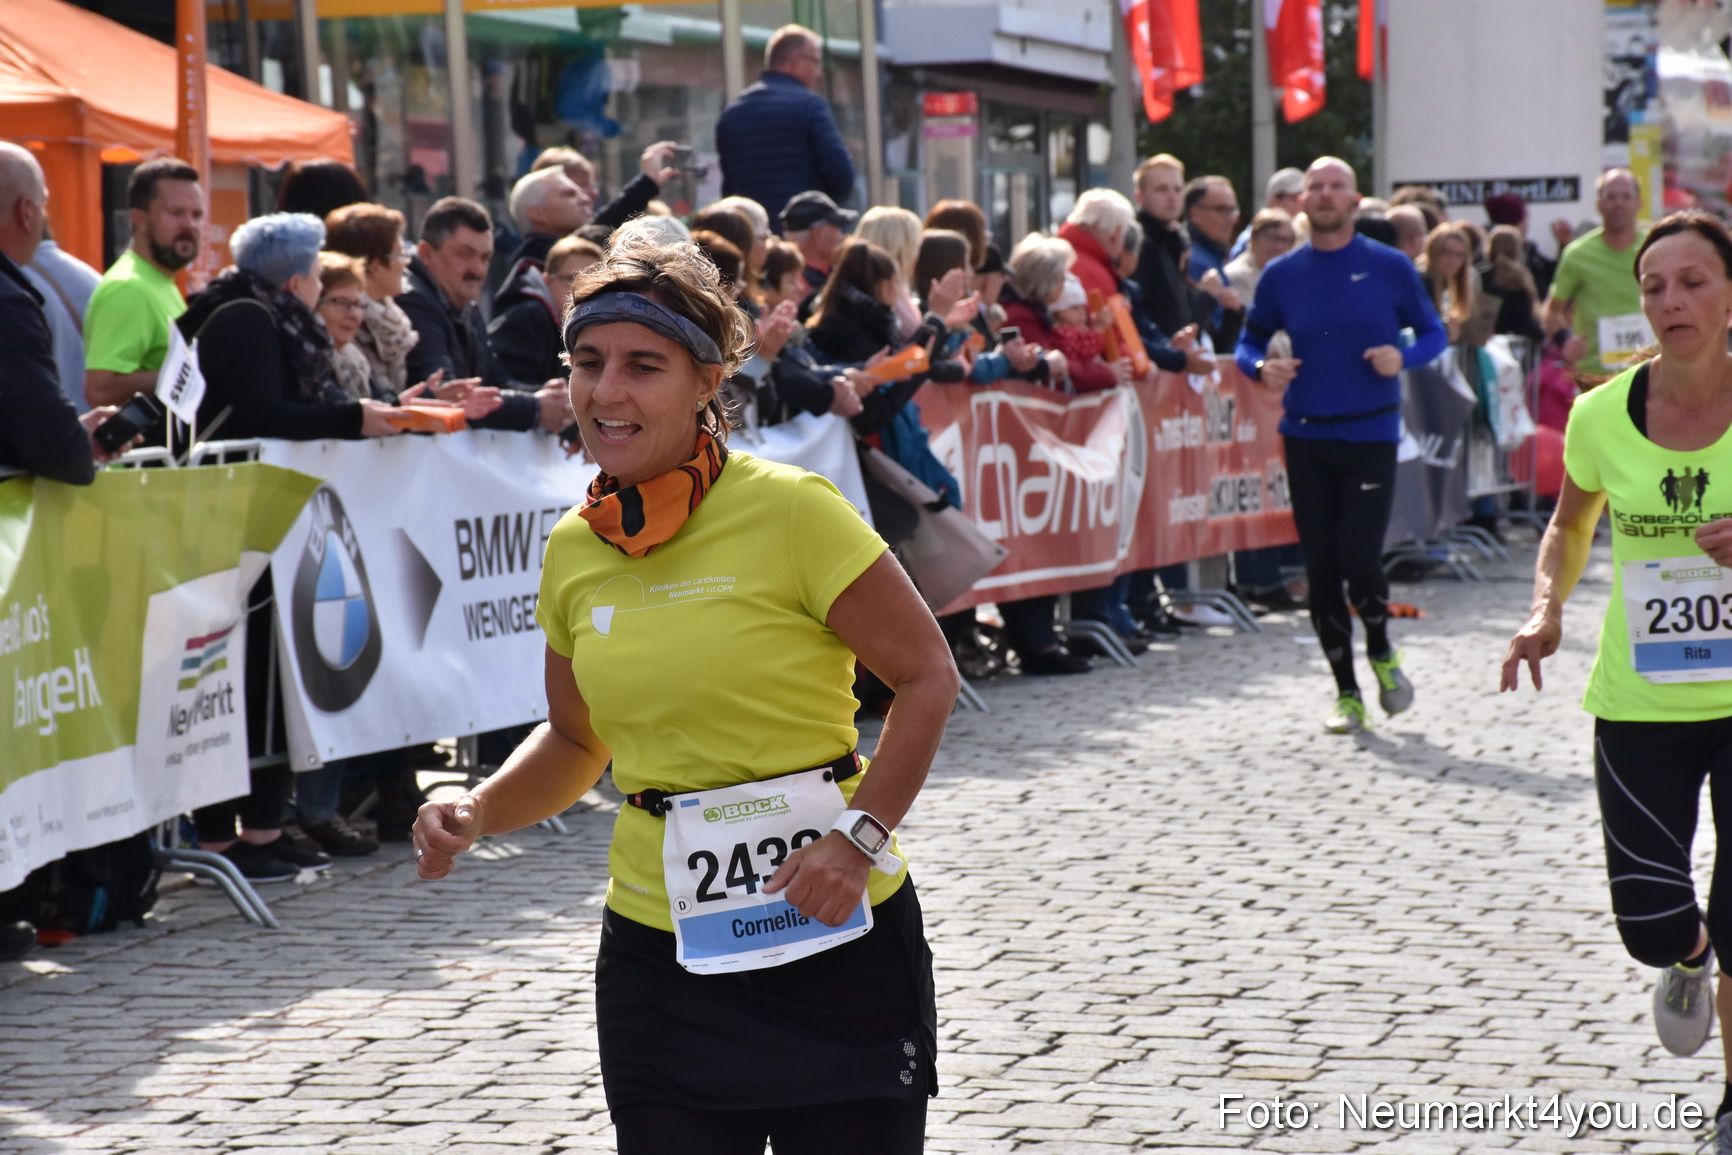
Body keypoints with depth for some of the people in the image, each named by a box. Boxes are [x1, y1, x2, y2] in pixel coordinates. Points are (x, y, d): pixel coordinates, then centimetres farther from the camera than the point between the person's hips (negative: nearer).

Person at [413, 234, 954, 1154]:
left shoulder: (789, 510, -11)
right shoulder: (574, 550, 5)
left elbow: (927, 678, -6)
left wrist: (859, 837, -16)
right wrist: (477, 813, 0)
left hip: (827, 939, -4)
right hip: (658, 952, 4)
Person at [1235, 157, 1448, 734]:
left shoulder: (1389, 268, 1)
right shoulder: (1282, 275, 5)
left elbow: (1434, 332, 7)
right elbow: (1249, 341, 12)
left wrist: (1404, 356, -14)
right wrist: (1262, 368, -10)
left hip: (1371, 434, -2)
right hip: (1306, 437, 2)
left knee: (1359, 556, -14)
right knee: (1321, 568, 3)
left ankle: (1381, 652, 16)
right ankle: (1346, 692, 16)